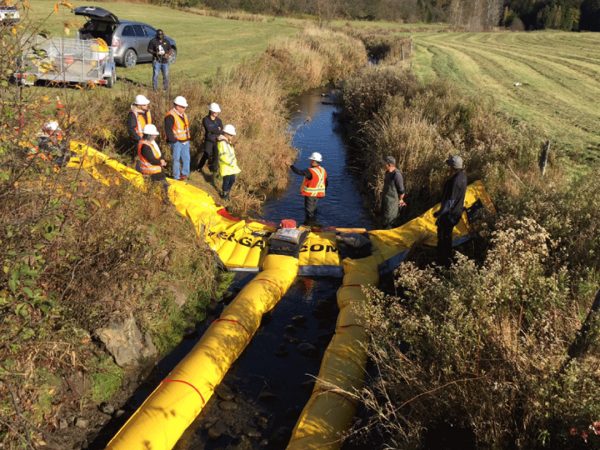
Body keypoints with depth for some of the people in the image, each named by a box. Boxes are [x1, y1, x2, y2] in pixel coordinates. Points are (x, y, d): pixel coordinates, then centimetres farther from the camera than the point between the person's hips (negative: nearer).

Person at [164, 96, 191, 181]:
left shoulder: (184, 115, 14)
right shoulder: (170, 116, -14)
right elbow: (168, 129, -17)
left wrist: (188, 138, 19)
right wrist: (173, 139, -21)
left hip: (185, 141, 8)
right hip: (176, 142, -8)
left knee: (186, 158, 10)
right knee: (176, 159, -2)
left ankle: (185, 173, 23)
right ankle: (176, 177, 6)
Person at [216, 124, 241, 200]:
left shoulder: (228, 142, 15)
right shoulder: (222, 143, -18)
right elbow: (223, 156, -24)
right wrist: (231, 163, -22)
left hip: (231, 166, 9)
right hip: (225, 166, -9)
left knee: (232, 180, 15)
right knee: (226, 180, -1)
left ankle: (227, 193, 32)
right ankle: (224, 194, 19)